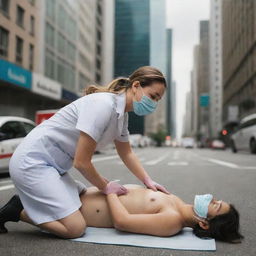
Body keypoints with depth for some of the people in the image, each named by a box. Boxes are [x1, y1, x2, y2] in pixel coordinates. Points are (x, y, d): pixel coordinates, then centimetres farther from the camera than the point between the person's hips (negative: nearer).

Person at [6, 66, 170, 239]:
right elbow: (82, 162, -21)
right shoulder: (104, 105, -24)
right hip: (32, 161, -10)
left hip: (54, 166, 10)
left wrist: (148, 181, 10)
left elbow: (127, 153, 20)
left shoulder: (122, 114, 5)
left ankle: (23, 203, 22)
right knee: (75, 228, -13)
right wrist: (105, 187, -5)